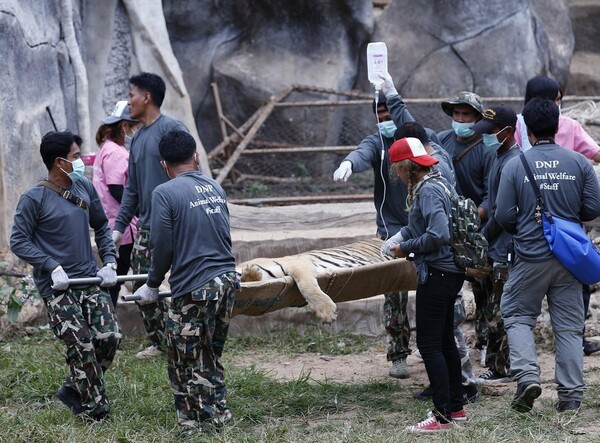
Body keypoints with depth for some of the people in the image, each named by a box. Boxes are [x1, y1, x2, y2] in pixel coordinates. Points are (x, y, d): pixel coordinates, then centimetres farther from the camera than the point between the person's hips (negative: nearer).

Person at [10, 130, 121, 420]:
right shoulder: (34, 199, -10)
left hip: (90, 280, 6)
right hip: (57, 287, -6)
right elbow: (18, 242, -9)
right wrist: (53, 267, -17)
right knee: (82, 346, -10)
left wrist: (109, 262, 6)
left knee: (110, 337, -2)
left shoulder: (85, 188, 6)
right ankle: (95, 408, 5)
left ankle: (73, 390, 18)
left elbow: (101, 227, 18)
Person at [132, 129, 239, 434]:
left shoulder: (165, 194, -9)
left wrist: (152, 285, 6)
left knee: (185, 361, 5)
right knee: (211, 356, 20)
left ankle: (198, 423, 9)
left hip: (195, 288, -7)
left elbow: (162, 247, -9)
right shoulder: (215, 187, 10)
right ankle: (218, 412, 26)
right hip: (228, 281, 7)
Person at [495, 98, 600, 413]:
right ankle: (571, 394, 8)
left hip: (530, 256, -2)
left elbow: (504, 215, -7)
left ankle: (526, 375, -8)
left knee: (517, 316, 13)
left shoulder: (515, 166, -7)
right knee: (569, 325, 9)